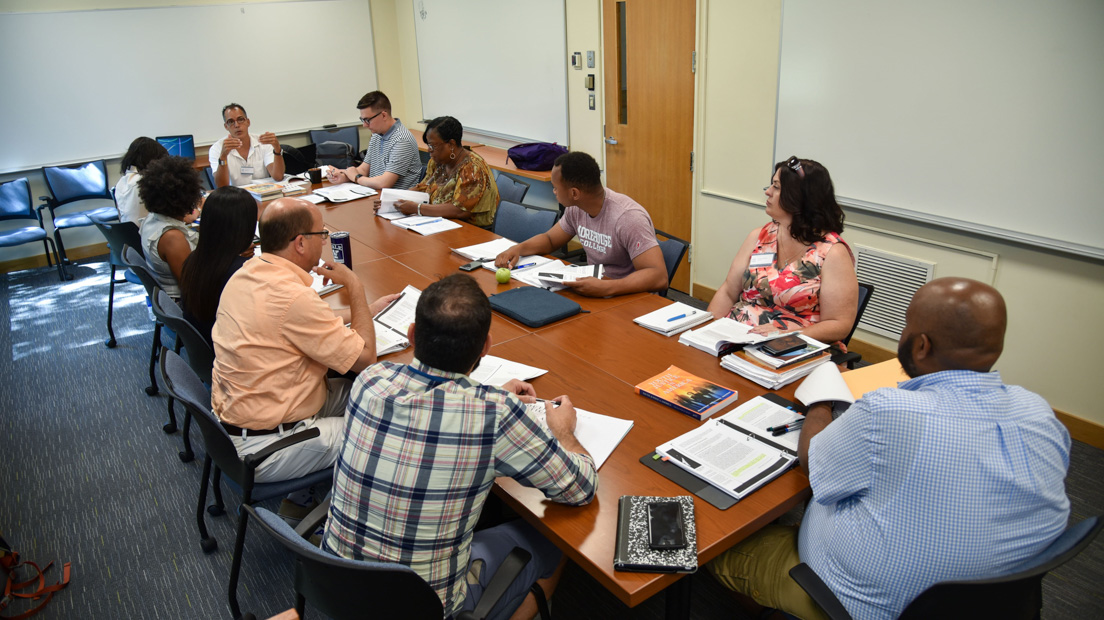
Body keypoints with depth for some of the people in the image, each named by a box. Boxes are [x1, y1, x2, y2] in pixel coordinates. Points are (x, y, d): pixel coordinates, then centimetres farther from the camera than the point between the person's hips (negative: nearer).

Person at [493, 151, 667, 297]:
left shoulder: (628, 217, -25)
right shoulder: (576, 209, 0)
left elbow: (659, 277, -31)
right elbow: (549, 239, 18)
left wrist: (605, 288, -42)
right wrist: (518, 248, -3)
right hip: (593, 292, 8)